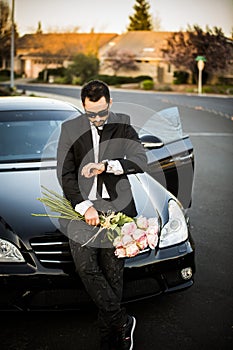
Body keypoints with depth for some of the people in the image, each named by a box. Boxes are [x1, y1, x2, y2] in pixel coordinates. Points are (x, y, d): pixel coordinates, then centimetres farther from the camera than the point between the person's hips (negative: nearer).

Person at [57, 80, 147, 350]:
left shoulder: (122, 125, 5)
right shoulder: (70, 129, 3)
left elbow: (141, 161, -6)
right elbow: (64, 173, -1)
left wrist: (106, 165, -20)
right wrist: (84, 206, -12)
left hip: (116, 206, 0)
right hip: (82, 206, 1)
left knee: (113, 272, 4)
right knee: (86, 268, -13)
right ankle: (123, 322, 4)